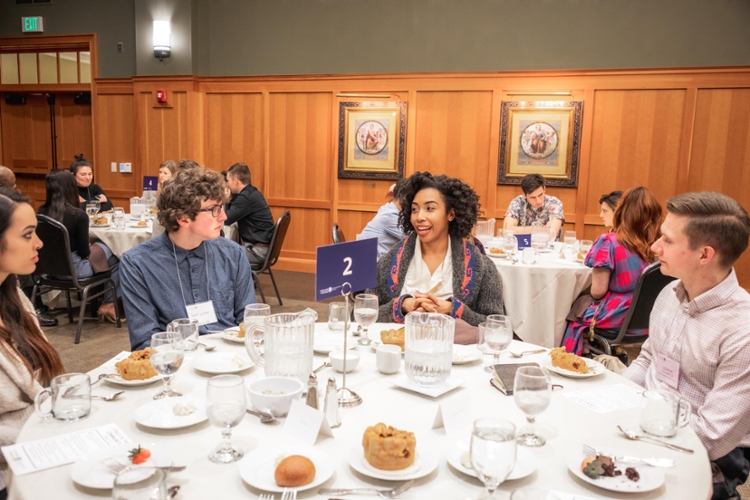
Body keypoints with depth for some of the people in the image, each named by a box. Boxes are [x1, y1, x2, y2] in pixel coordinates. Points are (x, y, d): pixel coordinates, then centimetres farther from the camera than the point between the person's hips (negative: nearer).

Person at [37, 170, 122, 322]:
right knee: (116, 258, 15)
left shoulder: (41, 212, -3)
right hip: (72, 268, -7)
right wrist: (90, 247, 8)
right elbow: (84, 252, -15)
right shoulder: (78, 215, -21)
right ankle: (108, 304, 25)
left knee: (102, 248, 25)